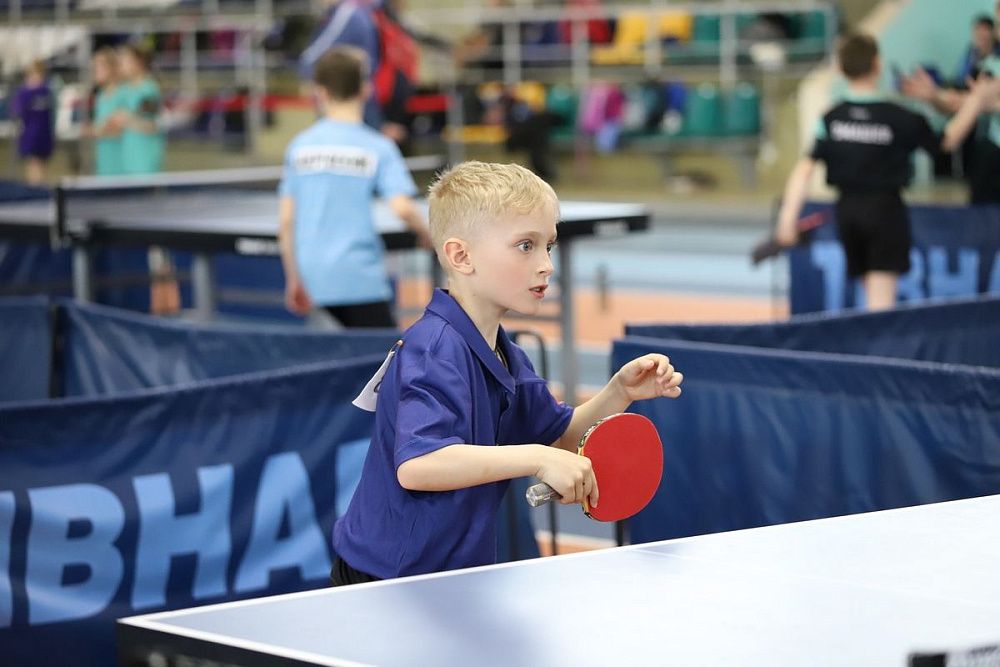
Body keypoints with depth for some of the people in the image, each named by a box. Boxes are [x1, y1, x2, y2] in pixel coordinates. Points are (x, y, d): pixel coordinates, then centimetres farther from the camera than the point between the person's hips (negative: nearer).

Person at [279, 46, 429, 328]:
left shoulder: (300, 146, 6)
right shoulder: (376, 147, -3)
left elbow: (286, 221, 6)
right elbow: (402, 208, -14)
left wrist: (294, 279, 15)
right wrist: (426, 234, 6)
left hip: (315, 277, 4)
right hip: (360, 278, -4)